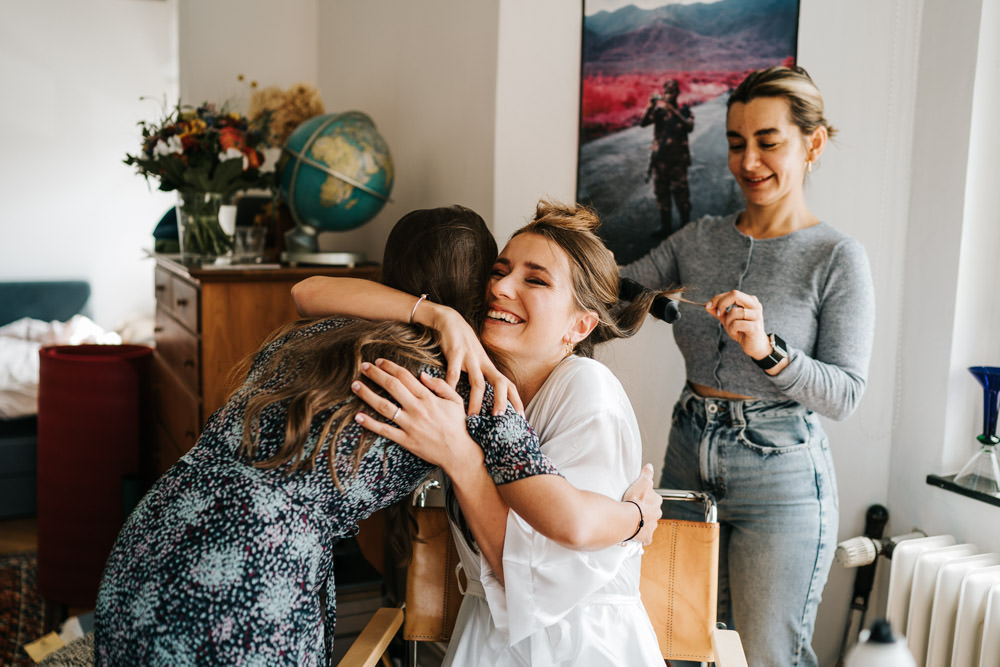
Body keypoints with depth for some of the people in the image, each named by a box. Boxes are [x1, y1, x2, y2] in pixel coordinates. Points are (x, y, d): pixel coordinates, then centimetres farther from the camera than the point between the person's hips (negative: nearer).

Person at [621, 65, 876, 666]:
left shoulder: (838, 258, -8)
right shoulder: (700, 239, 5)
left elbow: (844, 395, -13)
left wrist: (767, 350, -28)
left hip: (780, 478, -4)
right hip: (689, 459, 5)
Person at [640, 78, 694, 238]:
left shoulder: (684, 110, 3)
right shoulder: (658, 110, 8)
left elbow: (690, 127, -16)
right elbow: (642, 123, -7)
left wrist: (674, 111, -24)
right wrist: (650, 107, -22)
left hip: (678, 158, -3)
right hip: (659, 157, 3)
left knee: (680, 192, -6)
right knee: (661, 192, 7)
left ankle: (685, 226, 2)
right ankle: (665, 227, 16)